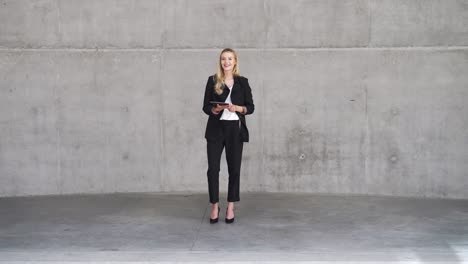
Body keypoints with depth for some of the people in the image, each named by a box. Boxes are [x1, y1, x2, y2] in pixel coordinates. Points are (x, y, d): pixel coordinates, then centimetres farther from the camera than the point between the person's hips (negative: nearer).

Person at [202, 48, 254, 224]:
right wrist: (214, 109, -17)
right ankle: (215, 206, 10)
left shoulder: (242, 82, 6)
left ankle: (230, 207, 16)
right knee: (213, 168, -4)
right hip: (216, 129, 0)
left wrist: (238, 108, -14)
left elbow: (251, 107, 5)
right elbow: (205, 106, 3)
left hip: (235, 129, 1)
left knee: (234, 168, 4)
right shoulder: (212, 81, 4)